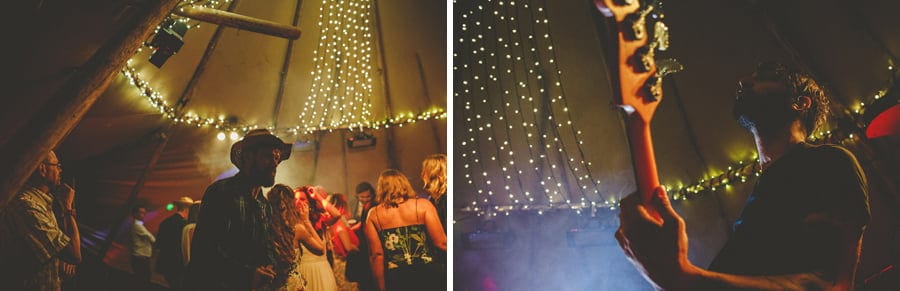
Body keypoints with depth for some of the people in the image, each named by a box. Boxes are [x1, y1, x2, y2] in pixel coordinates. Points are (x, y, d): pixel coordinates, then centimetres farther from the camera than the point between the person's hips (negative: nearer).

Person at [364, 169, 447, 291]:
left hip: (395, 280, 2)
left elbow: (376, 255, 0)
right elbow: (441, 243, -9)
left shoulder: (373, 214, 2)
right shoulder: (422, 205, -3)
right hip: (425, 276, -2)